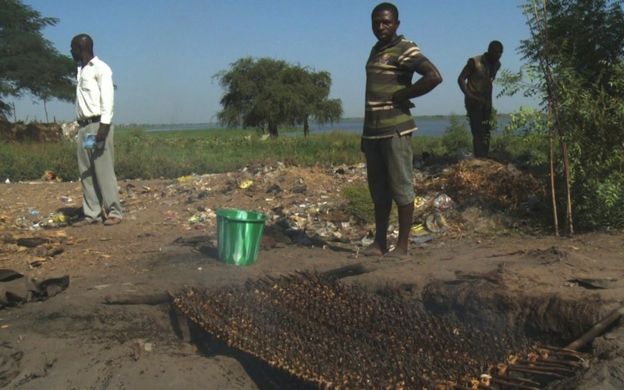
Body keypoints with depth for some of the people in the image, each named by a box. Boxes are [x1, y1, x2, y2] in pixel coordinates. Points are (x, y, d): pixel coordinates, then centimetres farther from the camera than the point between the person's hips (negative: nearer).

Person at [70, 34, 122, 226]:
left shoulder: (100, 68, -4)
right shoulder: (81, 69, 20)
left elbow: (107, 98, -12)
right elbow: (81, 101, 17)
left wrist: (104, 126, -21)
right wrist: (79, 125, 12)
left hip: (98, 124, -8)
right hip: (83, 126, 8)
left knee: (104, 170, -8)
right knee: (86, 172, 5)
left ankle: (113, 212, -4)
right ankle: (92, 213, 8)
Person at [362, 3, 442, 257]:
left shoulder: (405, 49, -7)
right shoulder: (375, 51, 18)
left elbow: (434, 76, -20)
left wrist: (402, 96, -12)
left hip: (396, 130, -8)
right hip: (372, 130, 8)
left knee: (400, 186, -2)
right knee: (378, 189, 11)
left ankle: (403, 245, 5)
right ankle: (379, 242, 19)